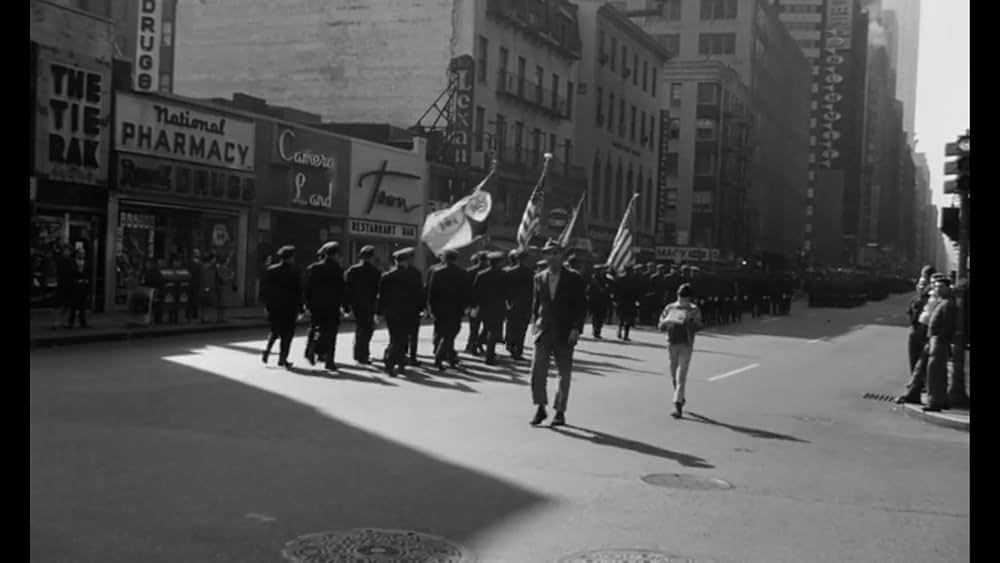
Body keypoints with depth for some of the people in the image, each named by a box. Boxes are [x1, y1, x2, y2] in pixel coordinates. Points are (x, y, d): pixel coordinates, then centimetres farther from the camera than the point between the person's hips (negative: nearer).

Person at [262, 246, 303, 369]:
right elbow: (298, 292, -7)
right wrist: (299, 309, -2)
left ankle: (267, 349, -1)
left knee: (275, 331, 20)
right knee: (287, 333, 4)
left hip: (273, 307, 4)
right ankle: (282, 359, 2)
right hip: (289, 308, -4)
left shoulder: (270, 271, 2)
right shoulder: (293, 273, -8)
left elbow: (266, 289, 4)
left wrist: (267, 305, 11)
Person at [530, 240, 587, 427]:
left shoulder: (574, 279, -2)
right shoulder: (539, 278, 8)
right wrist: (536, 324, 5)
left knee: (564, 375, 5)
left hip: (565, 334, -2)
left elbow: (582, 306, -2)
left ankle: (560, 412, 16)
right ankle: (540, 408, 7)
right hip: (543, 332, 2)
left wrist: (576, 329, -11)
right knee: (537, 371, -7)